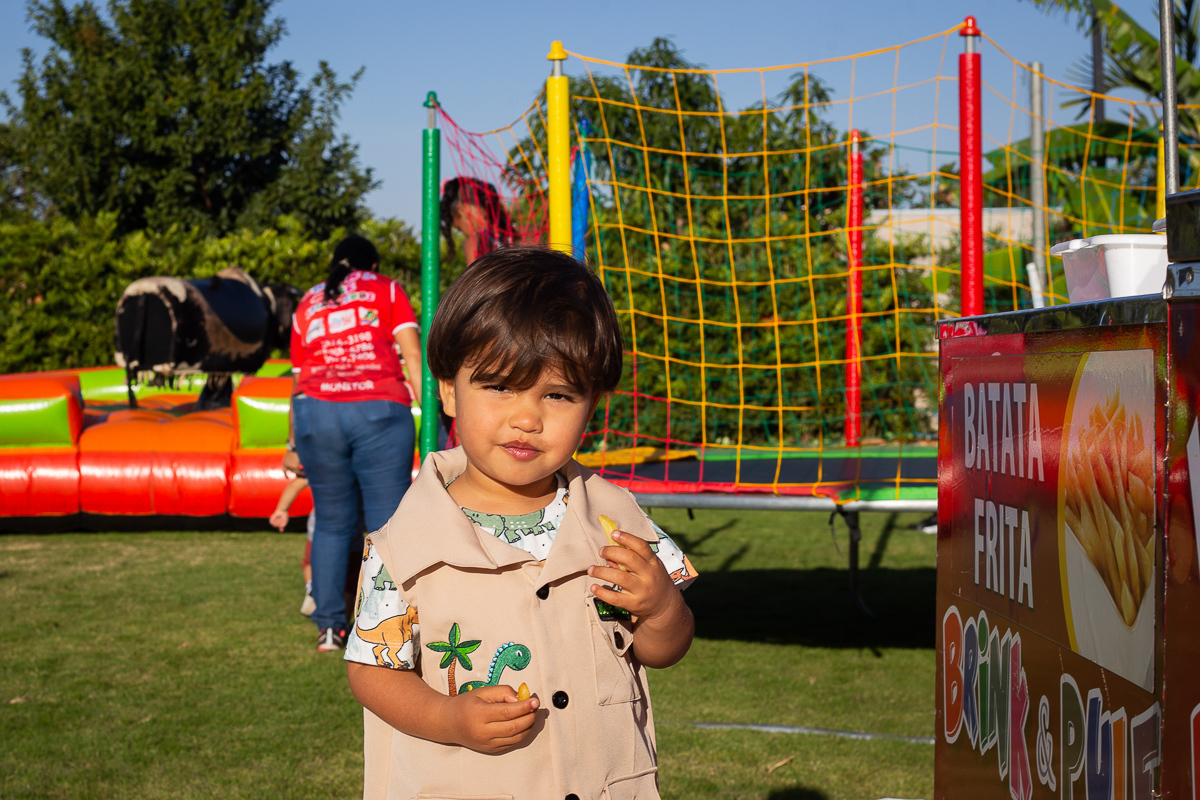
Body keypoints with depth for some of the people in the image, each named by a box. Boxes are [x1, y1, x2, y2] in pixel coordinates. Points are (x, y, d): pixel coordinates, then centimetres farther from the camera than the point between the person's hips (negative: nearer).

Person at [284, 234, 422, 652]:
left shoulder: (308, 303, 25)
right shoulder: (387, 290, 16)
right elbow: (413, 357, 3)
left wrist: (294, 444, 33)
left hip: (316, 412, 3)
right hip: (379, 410, -3)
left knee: (332, 522, 12)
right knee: (387, 523, -2)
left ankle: (329, 627, 11)